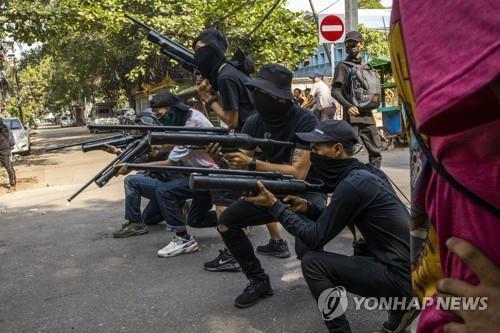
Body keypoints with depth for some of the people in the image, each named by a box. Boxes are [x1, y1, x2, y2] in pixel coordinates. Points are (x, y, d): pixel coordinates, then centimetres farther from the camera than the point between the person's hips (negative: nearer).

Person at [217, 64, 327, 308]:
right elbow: (237, 164, -9)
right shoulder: (254, 123, -6)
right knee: (226, 222, -7)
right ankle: (259, 281, 9)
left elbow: (298, 173, -31)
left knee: (305, 247, -30)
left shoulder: (305, 121, -23)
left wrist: (253, 163, -37)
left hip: (306, 192, -6)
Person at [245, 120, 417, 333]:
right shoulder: (365, 172, 10)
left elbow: (316, 238, -14)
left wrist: (274, 205, -10)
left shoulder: (352, 185, -18)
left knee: (313, 262, -11)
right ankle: (401, 304, 21)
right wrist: (307, 207, 4)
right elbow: (333, 221, 19)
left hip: (403, 276, -9)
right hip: (412, 267, 9)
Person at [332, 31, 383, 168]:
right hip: (352, 115, -6)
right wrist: (347, 105, -23)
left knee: (376, 151, 5)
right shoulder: (343, 66, 2)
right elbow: (335, 91, -9)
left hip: (367, 115, 6)